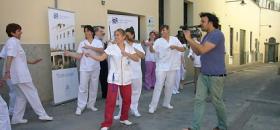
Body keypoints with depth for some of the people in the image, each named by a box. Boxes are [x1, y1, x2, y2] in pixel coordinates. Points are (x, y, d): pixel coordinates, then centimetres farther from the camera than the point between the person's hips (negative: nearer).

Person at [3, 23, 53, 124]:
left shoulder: (13, 42, 18)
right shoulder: (13, 42, -13)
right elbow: (9, 58, -25)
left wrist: (31, 62, 28)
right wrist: (7, 72, -34)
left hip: (20, 74, 10)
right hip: (21, 75, -10)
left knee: (22, 96, 14)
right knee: (32, 94, -3)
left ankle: (17, 118, 18)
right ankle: (42, 114, 5)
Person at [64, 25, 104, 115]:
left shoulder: (98, 42, 2)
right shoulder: (82, 43, 3)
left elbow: (101, 50, -18)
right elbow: (78, 56, -2)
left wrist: (90, 47, -23)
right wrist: (69, 54, -18)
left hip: (95, 68, 1)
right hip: (84, 69, -1)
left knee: (94, 87, 10)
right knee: (83, 88, -4)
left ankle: (91, 104, 24)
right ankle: (80, 107, 4)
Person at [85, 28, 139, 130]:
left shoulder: (129, 48, 3)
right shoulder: (111, 47, -4)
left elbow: (137, 59, -7)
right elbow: (101, 58, -11)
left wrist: (127, 54, -22)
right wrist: (90, 55, -26)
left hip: (126, 78, 3)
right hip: (114, 78, -3)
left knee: (127, 99, 13)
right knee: (111, 100, -5)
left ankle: (124, 118, 34)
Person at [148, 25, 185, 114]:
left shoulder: (175, 39, 4)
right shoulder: (158, 41, -4)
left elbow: (183, 49, 4)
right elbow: (153, 50, -17)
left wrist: (175, 46, -15)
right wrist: (150, 46, -38)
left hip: (172, 67, 3)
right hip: (161, 67, -3)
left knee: (170, 86, 13)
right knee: (158, 86, -7)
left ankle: (166, 103, 30)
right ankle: (153, 106, -1)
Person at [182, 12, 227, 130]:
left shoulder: (217, 34, -15)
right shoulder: (207, 36, 14)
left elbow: (203, 50, -24)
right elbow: (197, 52, 14)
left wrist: (189, 39, -14)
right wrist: (189, 40, 4)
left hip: (216, 76, -8)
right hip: (203, 75, 8)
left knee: (217, 102, 6)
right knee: (199, 100, 4)